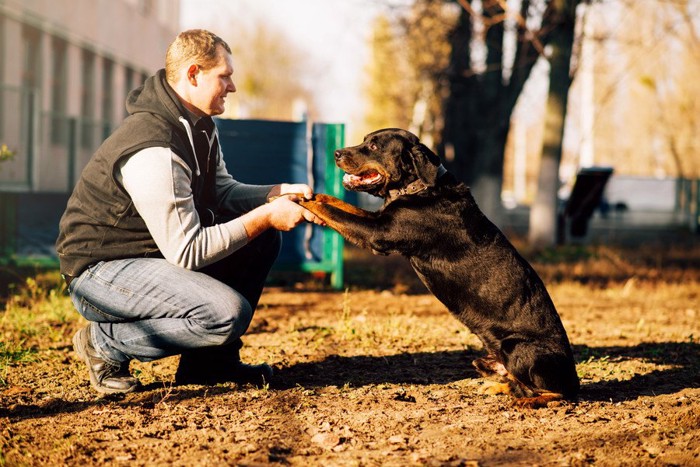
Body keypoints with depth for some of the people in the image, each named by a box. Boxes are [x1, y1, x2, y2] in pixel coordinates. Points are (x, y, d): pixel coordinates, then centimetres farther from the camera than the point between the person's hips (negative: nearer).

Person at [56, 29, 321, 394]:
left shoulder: (199, 126, 3)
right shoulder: (153, 150, -28)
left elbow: (221, 191, 14)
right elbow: (187, 252, -27)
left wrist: (277, 193, -4)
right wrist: (265, 216, -22)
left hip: (158, 252, 10)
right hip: (100, 269, -10)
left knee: (263, 240, 6)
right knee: (227, 313, -28)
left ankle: (209, 359, 10)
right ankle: (106, 343, -7)